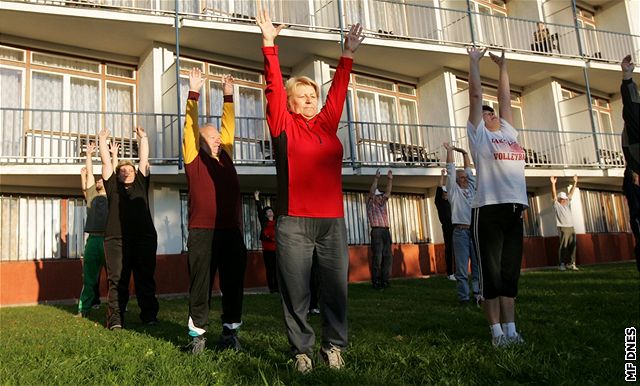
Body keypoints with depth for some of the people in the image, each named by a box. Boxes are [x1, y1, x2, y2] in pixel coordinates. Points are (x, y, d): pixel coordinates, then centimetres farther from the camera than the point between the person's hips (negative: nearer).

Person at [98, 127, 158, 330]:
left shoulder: (141, 183, 18)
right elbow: (106, 162, 15)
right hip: (116, 239, -1)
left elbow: (144, 161, 17)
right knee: (117, 280, -3)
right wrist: (102, 139, 17)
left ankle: (149, 316, 7)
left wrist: (143, 138, 20)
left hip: (144, 238, 1)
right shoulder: (113, 186, 16)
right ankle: (115, 318, 1)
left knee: (146, 279, 2)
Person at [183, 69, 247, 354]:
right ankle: (197, 333, 13)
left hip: (232, 231, 4)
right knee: (200, 285, 2)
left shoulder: (225, 157, 16)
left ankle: (230, 332, 18)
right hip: (202, 232, -4)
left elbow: (229, 126, 19)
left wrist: (228, 96, 20)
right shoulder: (194, 159, 5)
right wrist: (193, 93, -2)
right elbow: (190, 125, -1)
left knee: (233, 284, 7)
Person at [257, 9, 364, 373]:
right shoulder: (284, 125, 5)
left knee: (336, 287, 7)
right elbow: (274, 86, 0)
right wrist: (270, 44, -4)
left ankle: (335, 346, 22)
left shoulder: (327, 124, 15)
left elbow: (339, 90, 19)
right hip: (294, 223, -3)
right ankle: (302, 351, 16)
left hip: (333, 220, 4)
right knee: (296, 291, 2)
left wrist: (348, 54, 20)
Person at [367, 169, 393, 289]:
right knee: (377, 257, -9)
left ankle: (384, 280, 8)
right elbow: (372, 192, -7)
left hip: (386, 231, 7)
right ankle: (376, 281, -6)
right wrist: (376, 178, -12)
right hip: (376, 231, -7)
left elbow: (387, 193, 15)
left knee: (387, 256, 3)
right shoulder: (371, 204, 6)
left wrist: (390, 180, 8)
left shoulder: (382, 204, 22)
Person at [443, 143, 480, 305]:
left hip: (475, 231, 5)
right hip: (461, 231, -5)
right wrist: (450, 150, 10)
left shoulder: (471, 188, 21)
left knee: (478, 265, 0)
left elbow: (469, 170, 25)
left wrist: (464, 153, 26)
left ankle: (478, 293, 2)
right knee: (462, 266, -4)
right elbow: (451, 170, 5)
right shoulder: (454, 190, 8)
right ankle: (463, 297, -2)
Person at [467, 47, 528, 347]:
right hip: (489, 209, -6)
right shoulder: (479, 134, 7)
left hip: (515, 208, 6)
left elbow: (505, 97, 27)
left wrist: (503, 66, 36)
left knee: (510, 273, 8)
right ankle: (496, 331, 6)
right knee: (491, 274, -2)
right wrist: (474, 62, 14)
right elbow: (476, 96, 7)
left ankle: (510, 329, 14)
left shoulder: (508, 132, 21)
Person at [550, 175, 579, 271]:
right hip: (563, 228, -6)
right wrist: (553, 183, -15)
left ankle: (571, 264, 3)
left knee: (572, 247, 1)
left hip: (571, 228, 6)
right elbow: (554, 195, -5)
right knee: (563, 247, -8)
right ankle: (562, 264, -7)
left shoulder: (567, 204, 23)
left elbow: (571, 193, 22)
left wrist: (575, 182, 20)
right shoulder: (557, 205, 6)